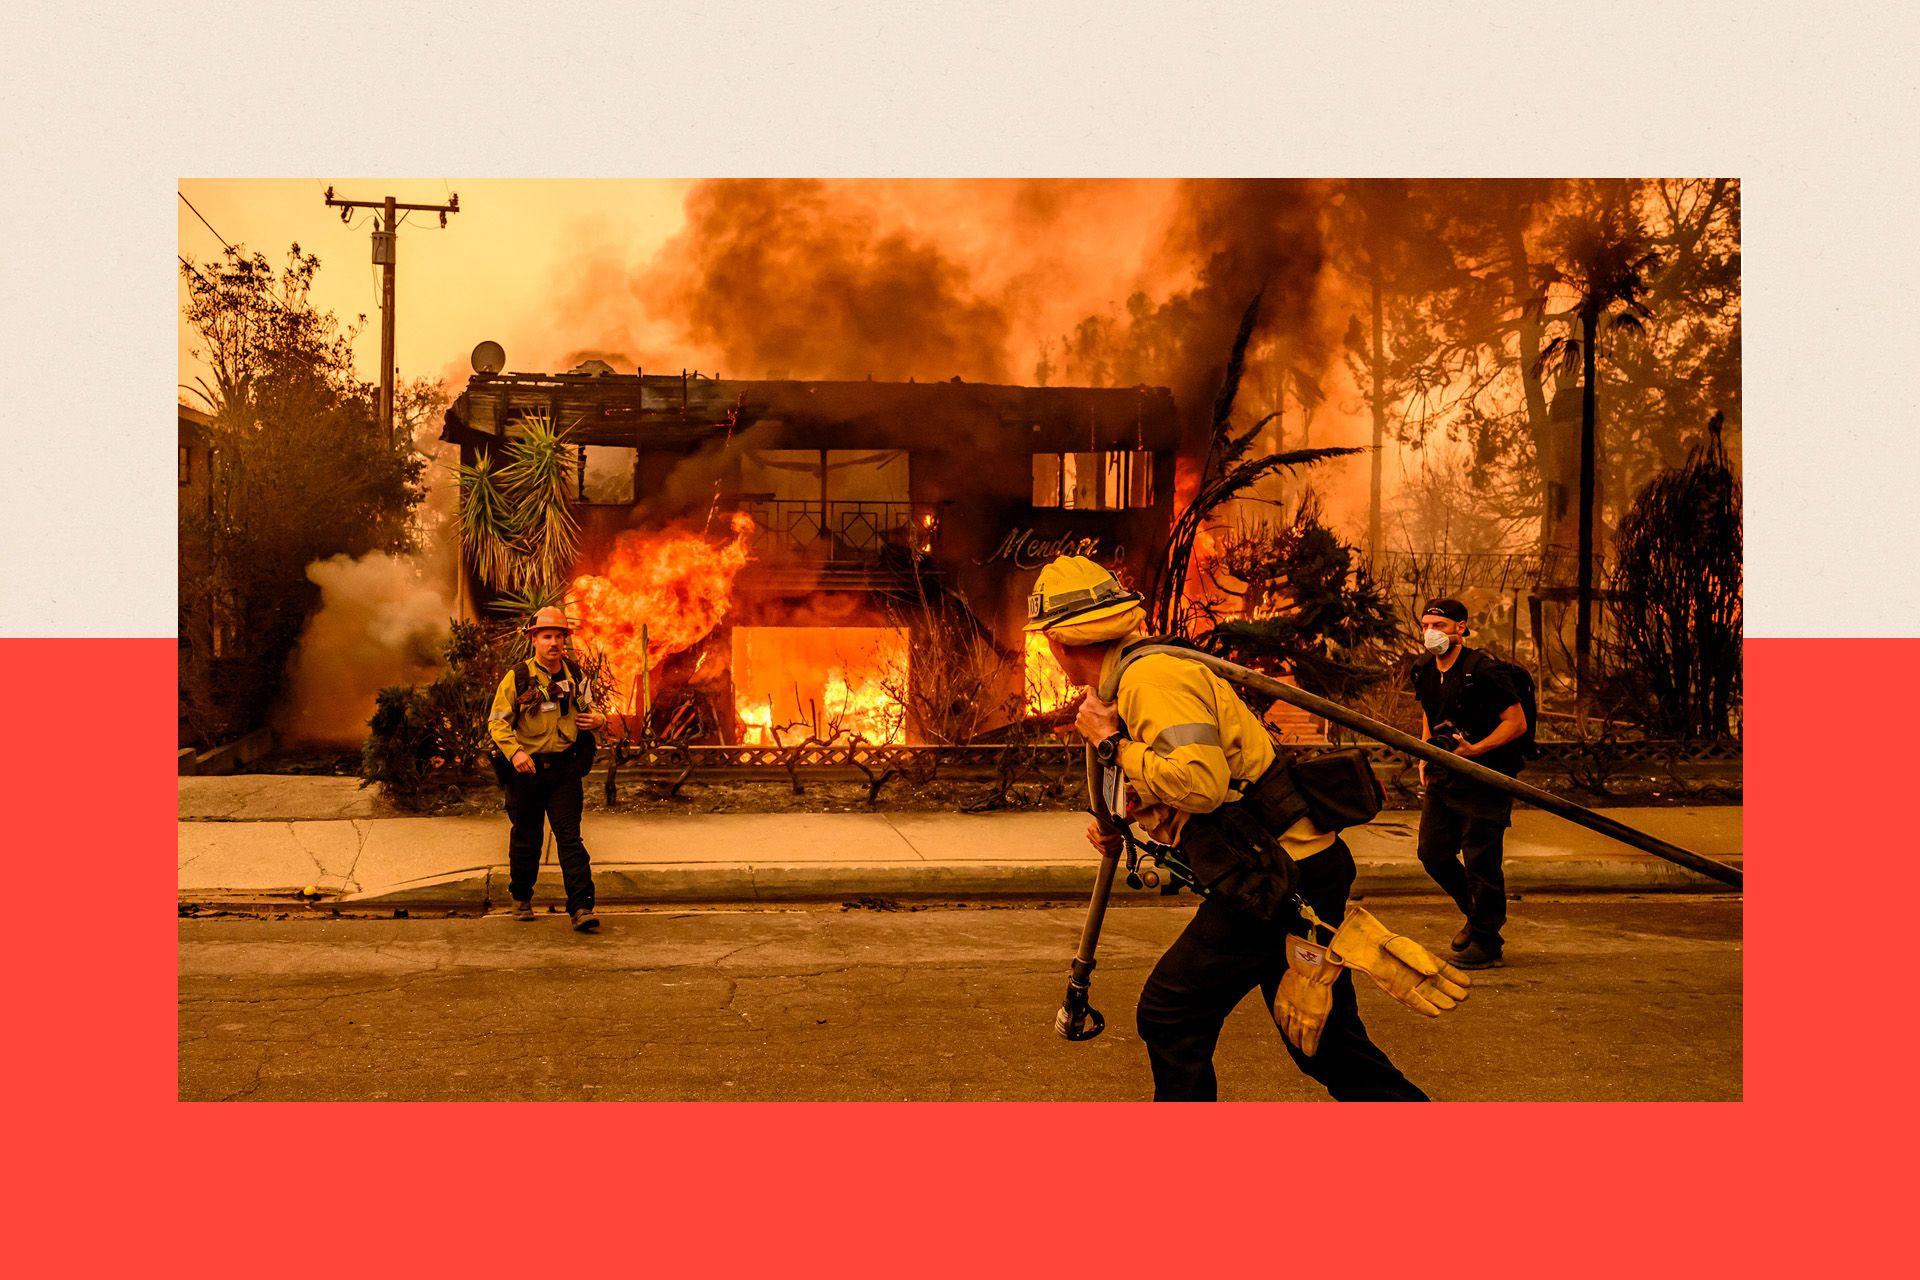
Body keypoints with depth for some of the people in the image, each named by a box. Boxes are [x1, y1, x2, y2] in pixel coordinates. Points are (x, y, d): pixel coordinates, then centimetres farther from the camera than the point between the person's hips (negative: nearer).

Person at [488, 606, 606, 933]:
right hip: (526, 769, -1)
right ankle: (521, 897, 33)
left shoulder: (575, 676, 6)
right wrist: (514, 752, -23)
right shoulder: (517, 678, -5)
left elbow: (589, 709, 22)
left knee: (569, 836, -7)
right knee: (526, 838, 12)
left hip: (564, 769, 1)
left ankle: (581, 907, -12)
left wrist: (598, 719, -3)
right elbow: (497, 721, -6)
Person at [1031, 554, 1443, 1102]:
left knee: (1172, 1013, -1)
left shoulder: (1152, 677, -16)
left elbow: (1201, 781, -31)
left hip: (1281, 877, -10)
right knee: (1328, 1042, 17)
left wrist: (1112, 744, -17)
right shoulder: (1132, 681, 17)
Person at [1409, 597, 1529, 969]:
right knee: (1433, 853, 10)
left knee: (1481, 860, -5)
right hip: (1442, 776, 8)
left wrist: (1474, 750, -24)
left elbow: (1517, 723, -15)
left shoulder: (1483, 670, -17)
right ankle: (1476, 914, 33)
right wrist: (1425, 756, 11)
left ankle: (1486, 941, 9)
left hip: (1484, 778, -8)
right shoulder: (1424, 670, 6)